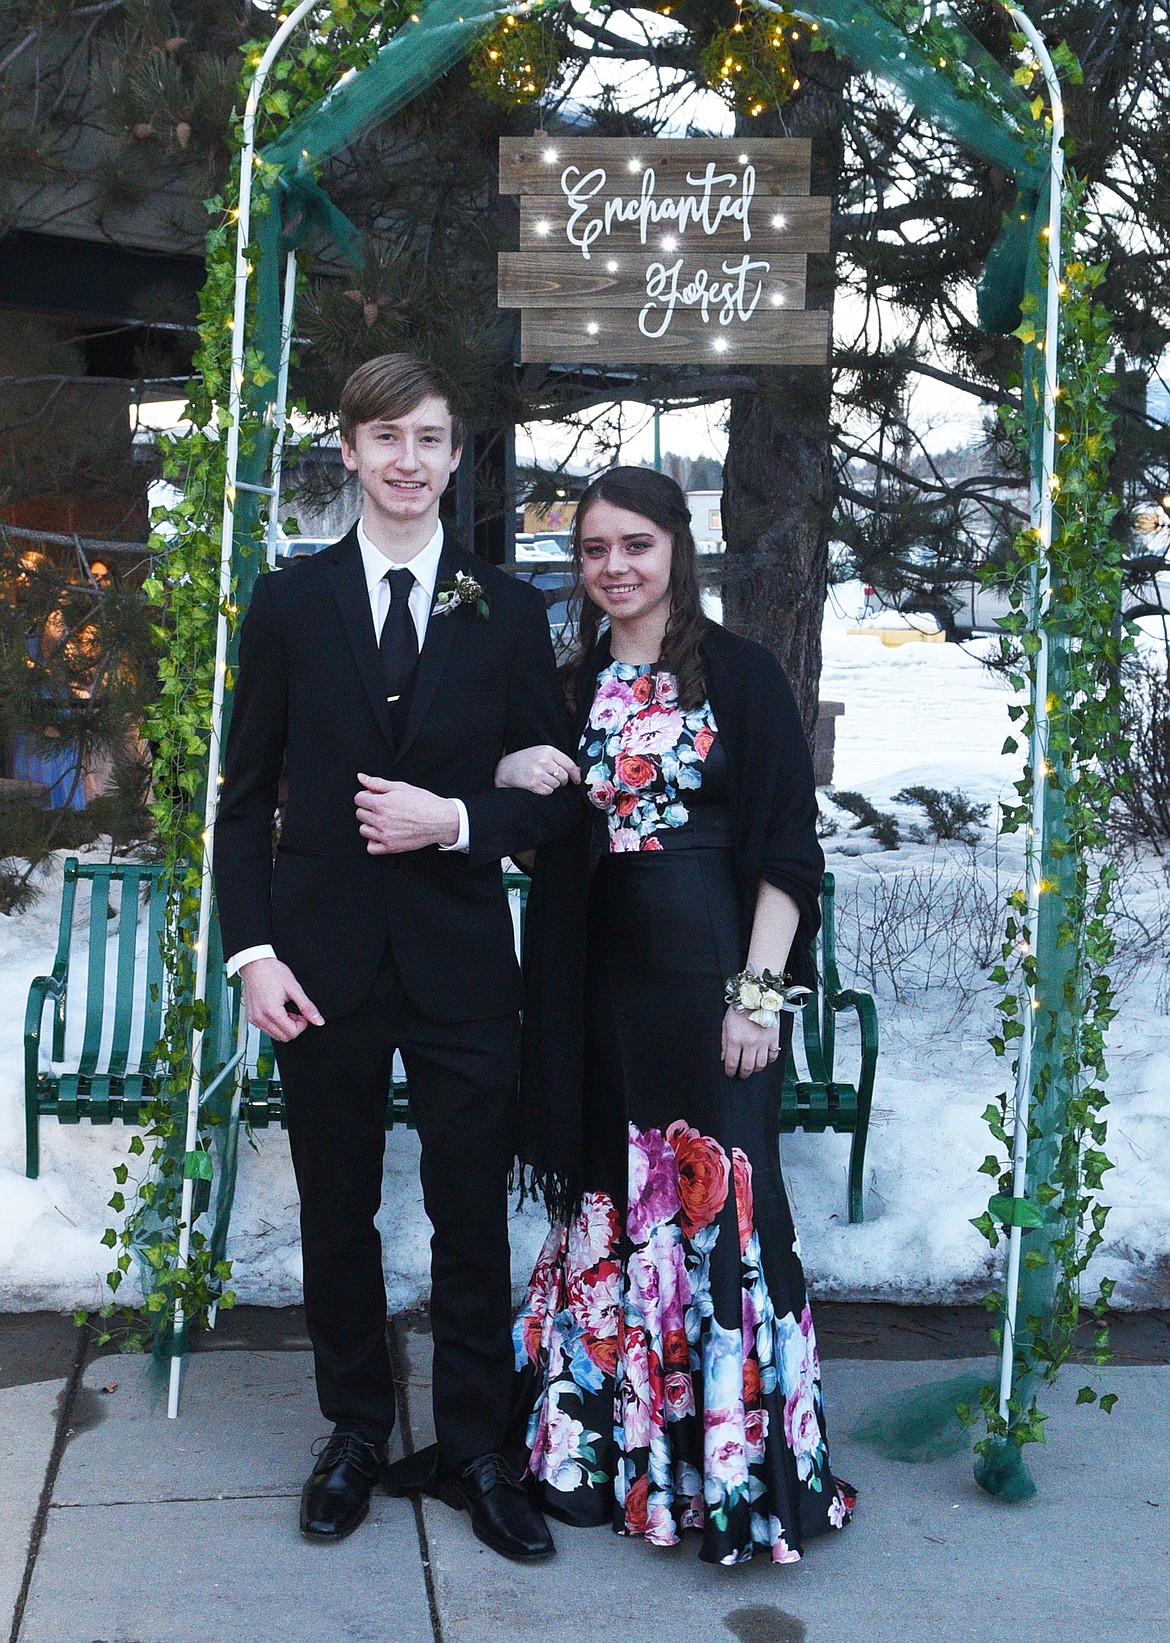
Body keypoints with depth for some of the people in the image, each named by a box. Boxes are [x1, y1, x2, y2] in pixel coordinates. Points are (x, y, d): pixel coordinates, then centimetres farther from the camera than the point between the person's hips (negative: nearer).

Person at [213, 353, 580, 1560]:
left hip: (460, 961, 0)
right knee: (337, 1214, 12)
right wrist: (252, 950, -6)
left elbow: (555, 794, 5)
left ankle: (476, 1451, 23)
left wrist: (458, 820, -14)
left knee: (472, 1219, 7)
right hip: (324, 961, 1)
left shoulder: (507, 611, 4)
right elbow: (245, 796, 4)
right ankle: (355, 1434, 31)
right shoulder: (288, 605, 4)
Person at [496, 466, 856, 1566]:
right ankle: (612, 1442, 26)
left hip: (707, 968, -5)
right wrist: (510, 775, -3)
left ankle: (733, 1465, 12)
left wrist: (759, 989, -14)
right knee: (608, 1197, 11)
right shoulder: (573, 687, 12)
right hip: (599, 977, 5)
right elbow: (537, 839, 18)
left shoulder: (740, 673, -3)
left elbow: (786, 847, -7)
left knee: (715, 1193, -3)